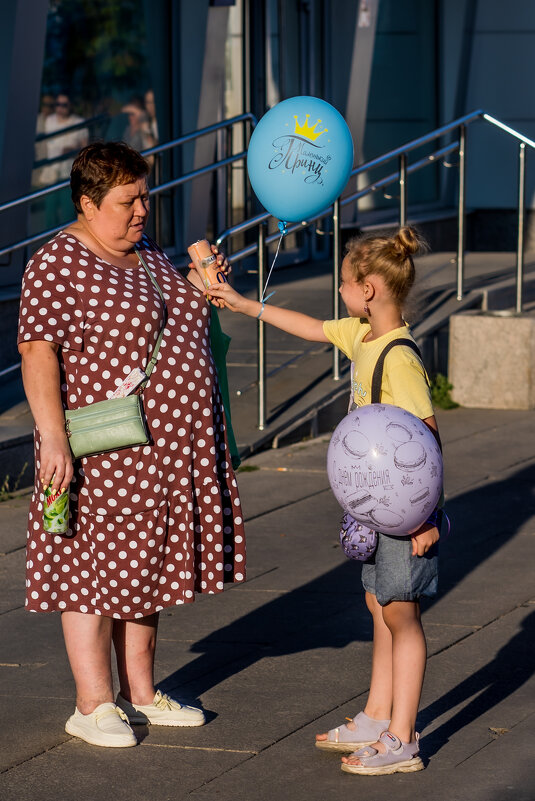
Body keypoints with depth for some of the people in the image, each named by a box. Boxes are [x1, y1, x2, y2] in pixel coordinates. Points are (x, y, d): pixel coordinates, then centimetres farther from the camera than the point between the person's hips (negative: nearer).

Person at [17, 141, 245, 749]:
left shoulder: (150, 256, 13)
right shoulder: (58, 265, -12)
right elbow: (38, 353, -18)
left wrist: (201, 287, 8)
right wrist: (53, 438, -26)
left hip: (168, 448, 8)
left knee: (146, 565, 13)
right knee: (94, 566, -2)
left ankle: (140, 694, 22)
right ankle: (93, 706, 4)